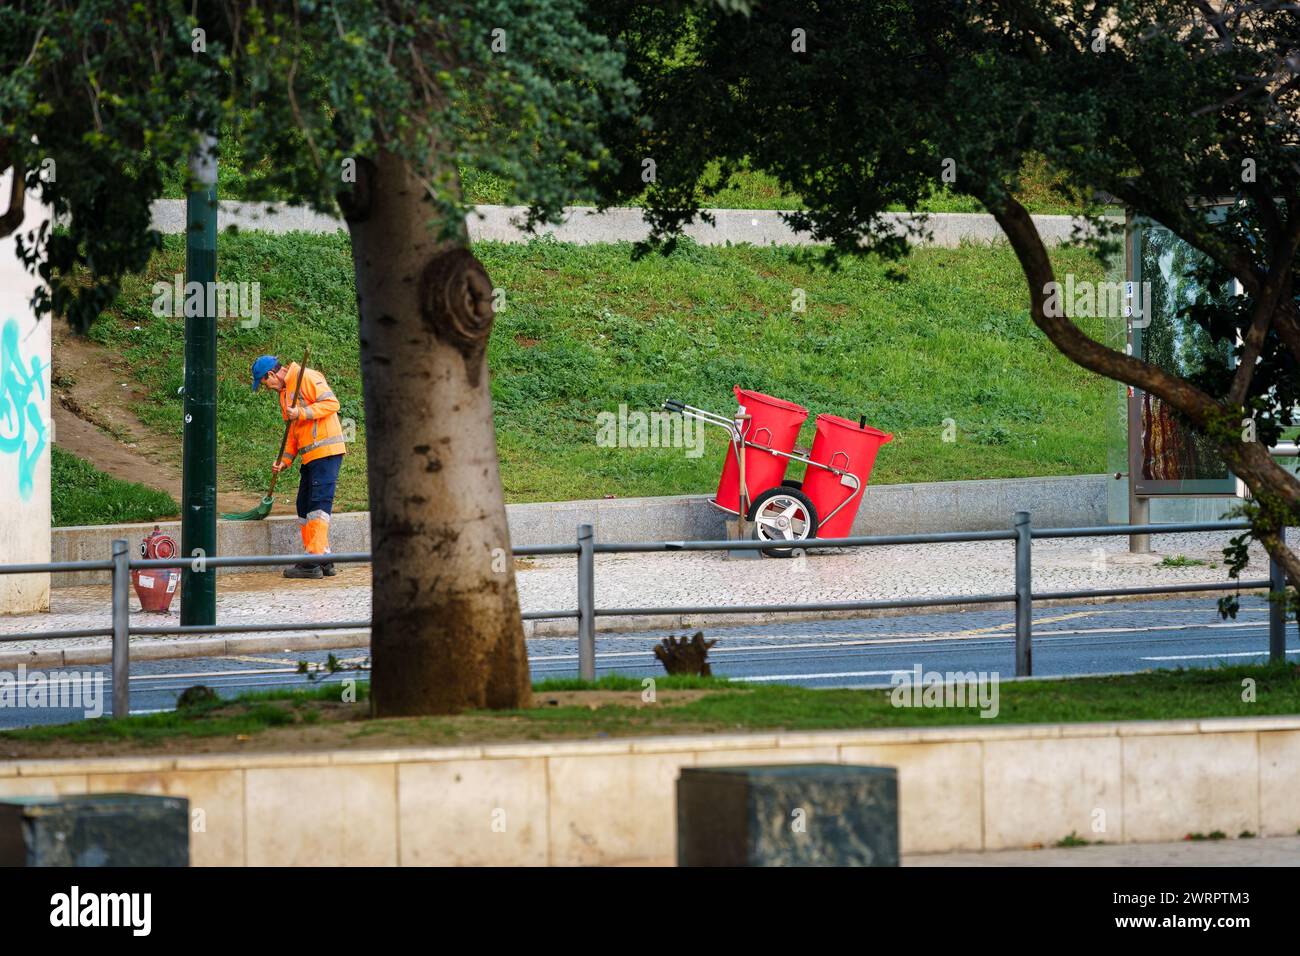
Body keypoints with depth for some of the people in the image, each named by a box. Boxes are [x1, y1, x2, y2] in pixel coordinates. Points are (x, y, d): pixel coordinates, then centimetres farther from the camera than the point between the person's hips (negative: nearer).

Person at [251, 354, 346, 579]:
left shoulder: (307, 378, -8)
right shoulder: (285, 391, 21)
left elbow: (331, 403, -17)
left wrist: (302, 413, -22)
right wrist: (285, 460, 14)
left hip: (326, 451, -10)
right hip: (310, 457, 10)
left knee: (318, 505, -12)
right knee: (305, 507, 10)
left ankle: (314, 562, -15)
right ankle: (323, 560, 12)